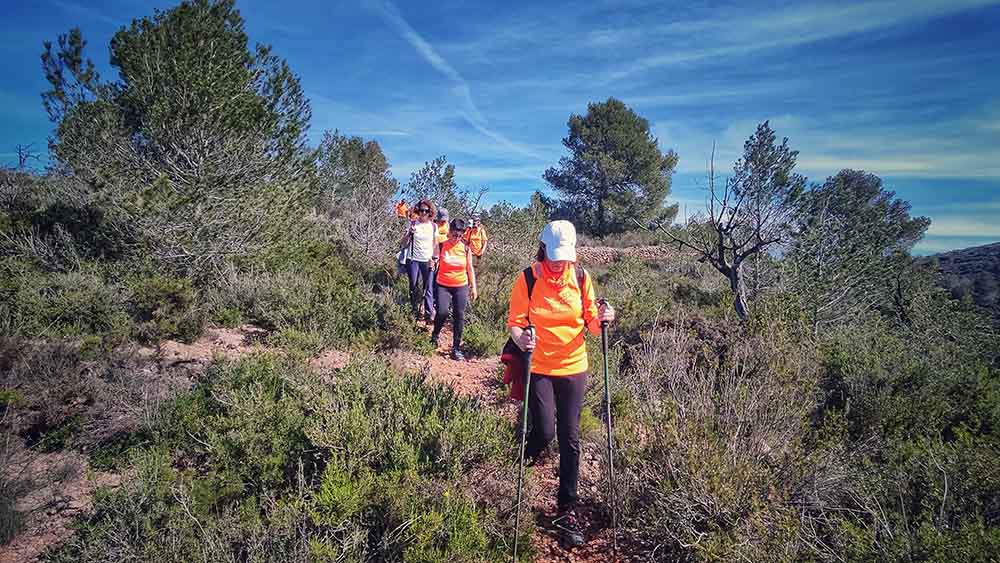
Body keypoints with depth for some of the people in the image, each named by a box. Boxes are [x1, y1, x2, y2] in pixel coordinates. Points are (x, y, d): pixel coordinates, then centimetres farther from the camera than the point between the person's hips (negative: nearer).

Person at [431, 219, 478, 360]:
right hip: (443, 286, -2)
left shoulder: (465, 248, -1)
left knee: (459, 316, 0)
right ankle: (434, 336, 12)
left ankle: (456, 348, 11)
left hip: (461, 287, 2)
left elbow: (470, 268, 7)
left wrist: (474, 287, 7)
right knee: (442, 312, -18)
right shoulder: (441, 246, -5)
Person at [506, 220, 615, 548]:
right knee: (545, 432, -9)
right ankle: (526, 457, 30)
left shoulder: (581, 277, -1)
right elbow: (515, 321, -7)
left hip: (573, 367, 2)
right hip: (538, 367, -2)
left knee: (570, 439, 5)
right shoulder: (527, 280, -8)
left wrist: (601, 319, -18)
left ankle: (568, 510, 20)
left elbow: (590, 323, 4)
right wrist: (520, 338, -28)